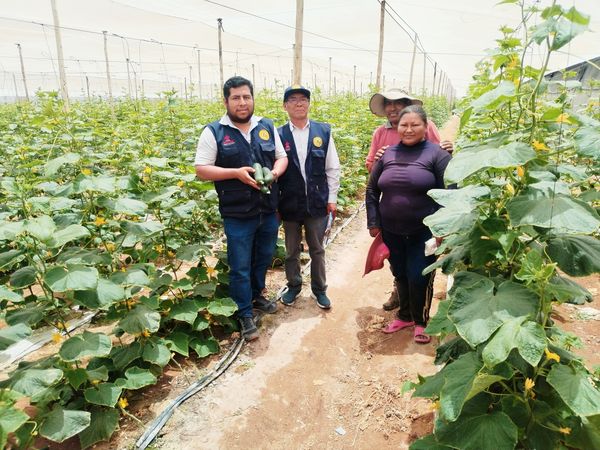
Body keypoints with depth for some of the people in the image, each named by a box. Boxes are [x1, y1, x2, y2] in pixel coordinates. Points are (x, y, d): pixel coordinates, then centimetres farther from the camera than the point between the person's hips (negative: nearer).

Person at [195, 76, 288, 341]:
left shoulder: (267, 127, 7)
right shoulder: (213, 132, -6)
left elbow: (281, 157, 13)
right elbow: (201, 170, -8)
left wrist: (275, 172, -11)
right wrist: (236, 173, -21)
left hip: (268, 211, 5)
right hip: (237, 215, -4)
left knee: (264, 259, 20)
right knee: (240, 267, 5)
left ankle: (255, 296, 44)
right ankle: (245, 314, 22)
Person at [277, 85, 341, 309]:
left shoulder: (324, 131, 0)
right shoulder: (279, 135, -2)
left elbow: (332, 168, 3)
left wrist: (332, 198, -1)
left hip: (317, 202, 0)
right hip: (290, 204, 0)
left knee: (317, 250, 13)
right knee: (291, 251, 14)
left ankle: (319, 289, 30)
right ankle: (293, 286, 35)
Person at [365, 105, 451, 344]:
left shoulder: (436, 154, -7)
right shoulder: (388, 154, 4)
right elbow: (372, 190, 10)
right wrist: (373, 223, 6)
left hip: (424, 232, -4)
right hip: (391, 231, 4)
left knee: (419, 278, 2)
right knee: (400, 275, 15)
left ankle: (421, 321, 27)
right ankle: (405, 315, 37)